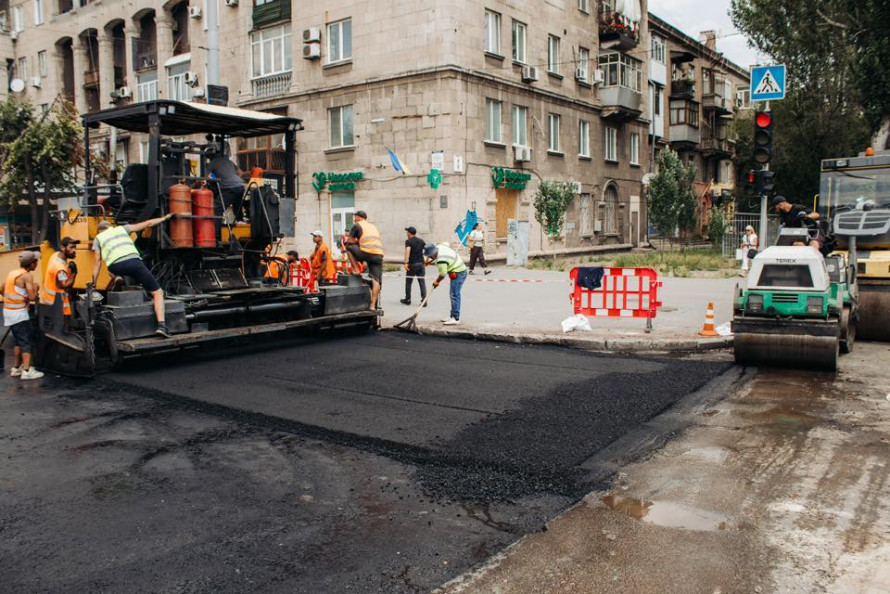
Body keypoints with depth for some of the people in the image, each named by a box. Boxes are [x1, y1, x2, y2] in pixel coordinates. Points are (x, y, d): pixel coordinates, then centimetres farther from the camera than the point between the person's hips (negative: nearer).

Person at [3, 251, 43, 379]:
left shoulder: (12, 273, 11)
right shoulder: (27, 276, -15)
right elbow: (32, 297, -19)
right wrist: (35, 287, -1)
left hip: (8, 310, 8)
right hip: (19, 313, -8)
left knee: (18, 341, 18)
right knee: (26, 342, -5)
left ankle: (16, 368, 25)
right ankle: (27, 371, -9)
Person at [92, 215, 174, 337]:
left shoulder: (98, 238, 26)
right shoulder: (122, 229, 29)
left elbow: (97, 262, 19)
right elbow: (148, 224, 30)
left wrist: (93, 284, 23)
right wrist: (165, 218, 43)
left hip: (116, 267, 1)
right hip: (134, 261, -1)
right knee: (158, 293, 4)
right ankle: (162, 326, -13)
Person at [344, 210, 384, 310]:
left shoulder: (357, 225, 10)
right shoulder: (373, 227, 30)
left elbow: (349, 241, 8)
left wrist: (356, 242, 26)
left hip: (367, 253, -6)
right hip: (379, 255, 6)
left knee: (348, 246, 17)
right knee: (376, 280, 4)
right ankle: (373, 305, -2)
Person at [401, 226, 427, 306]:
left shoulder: (408, 241, -6)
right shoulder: (421, 241, 11)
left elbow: (407, 250, -22)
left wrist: (406, 262, -27)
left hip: (412, 264, -4)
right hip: (421, 264, 4)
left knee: (408, 282, 11)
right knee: (422, 282, 2)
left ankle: (408, 299, 20)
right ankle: (424, 300, -4)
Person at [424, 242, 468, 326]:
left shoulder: (441, 261, -28)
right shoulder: (439, 246, -1)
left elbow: (443, 274, -17)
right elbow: (447, 243, 21)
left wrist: (436, 281, 2)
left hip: (458, 273, -11)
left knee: (454, 295, -12)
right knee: (453, 295, 13)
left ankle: (456, 319, -12)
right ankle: (453, 316, 19)